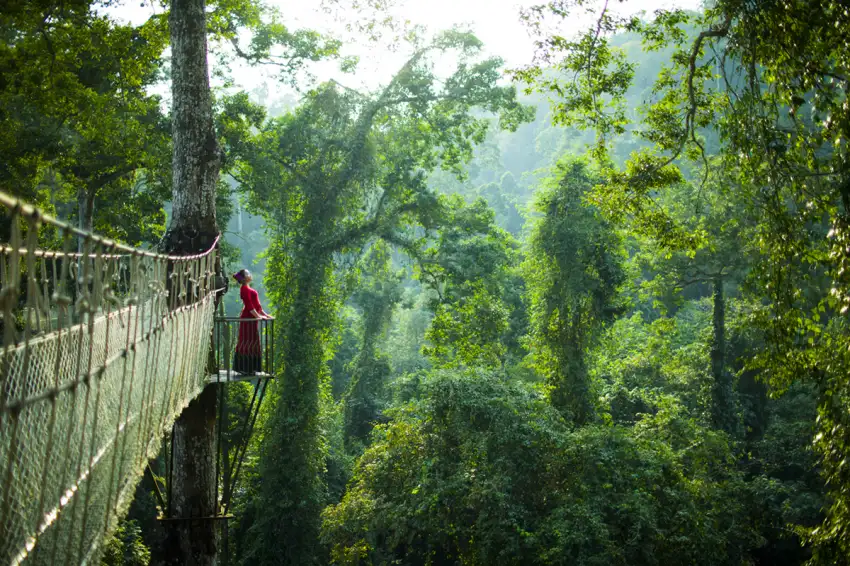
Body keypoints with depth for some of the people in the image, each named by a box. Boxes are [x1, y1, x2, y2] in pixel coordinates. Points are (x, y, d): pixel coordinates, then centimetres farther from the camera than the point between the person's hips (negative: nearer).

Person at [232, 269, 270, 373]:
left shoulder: (247, 288, 19)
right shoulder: (245, 289, -12)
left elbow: (257, 305, 21)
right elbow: (249, 305, -20)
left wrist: (265, 315, 19)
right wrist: (258, 316, -22)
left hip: (252, 319, 10)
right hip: (248, 318, -10)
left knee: (253, 343, 11)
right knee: (248, 342, -7)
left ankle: (249, 369, 15)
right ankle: (245, 368, -4)